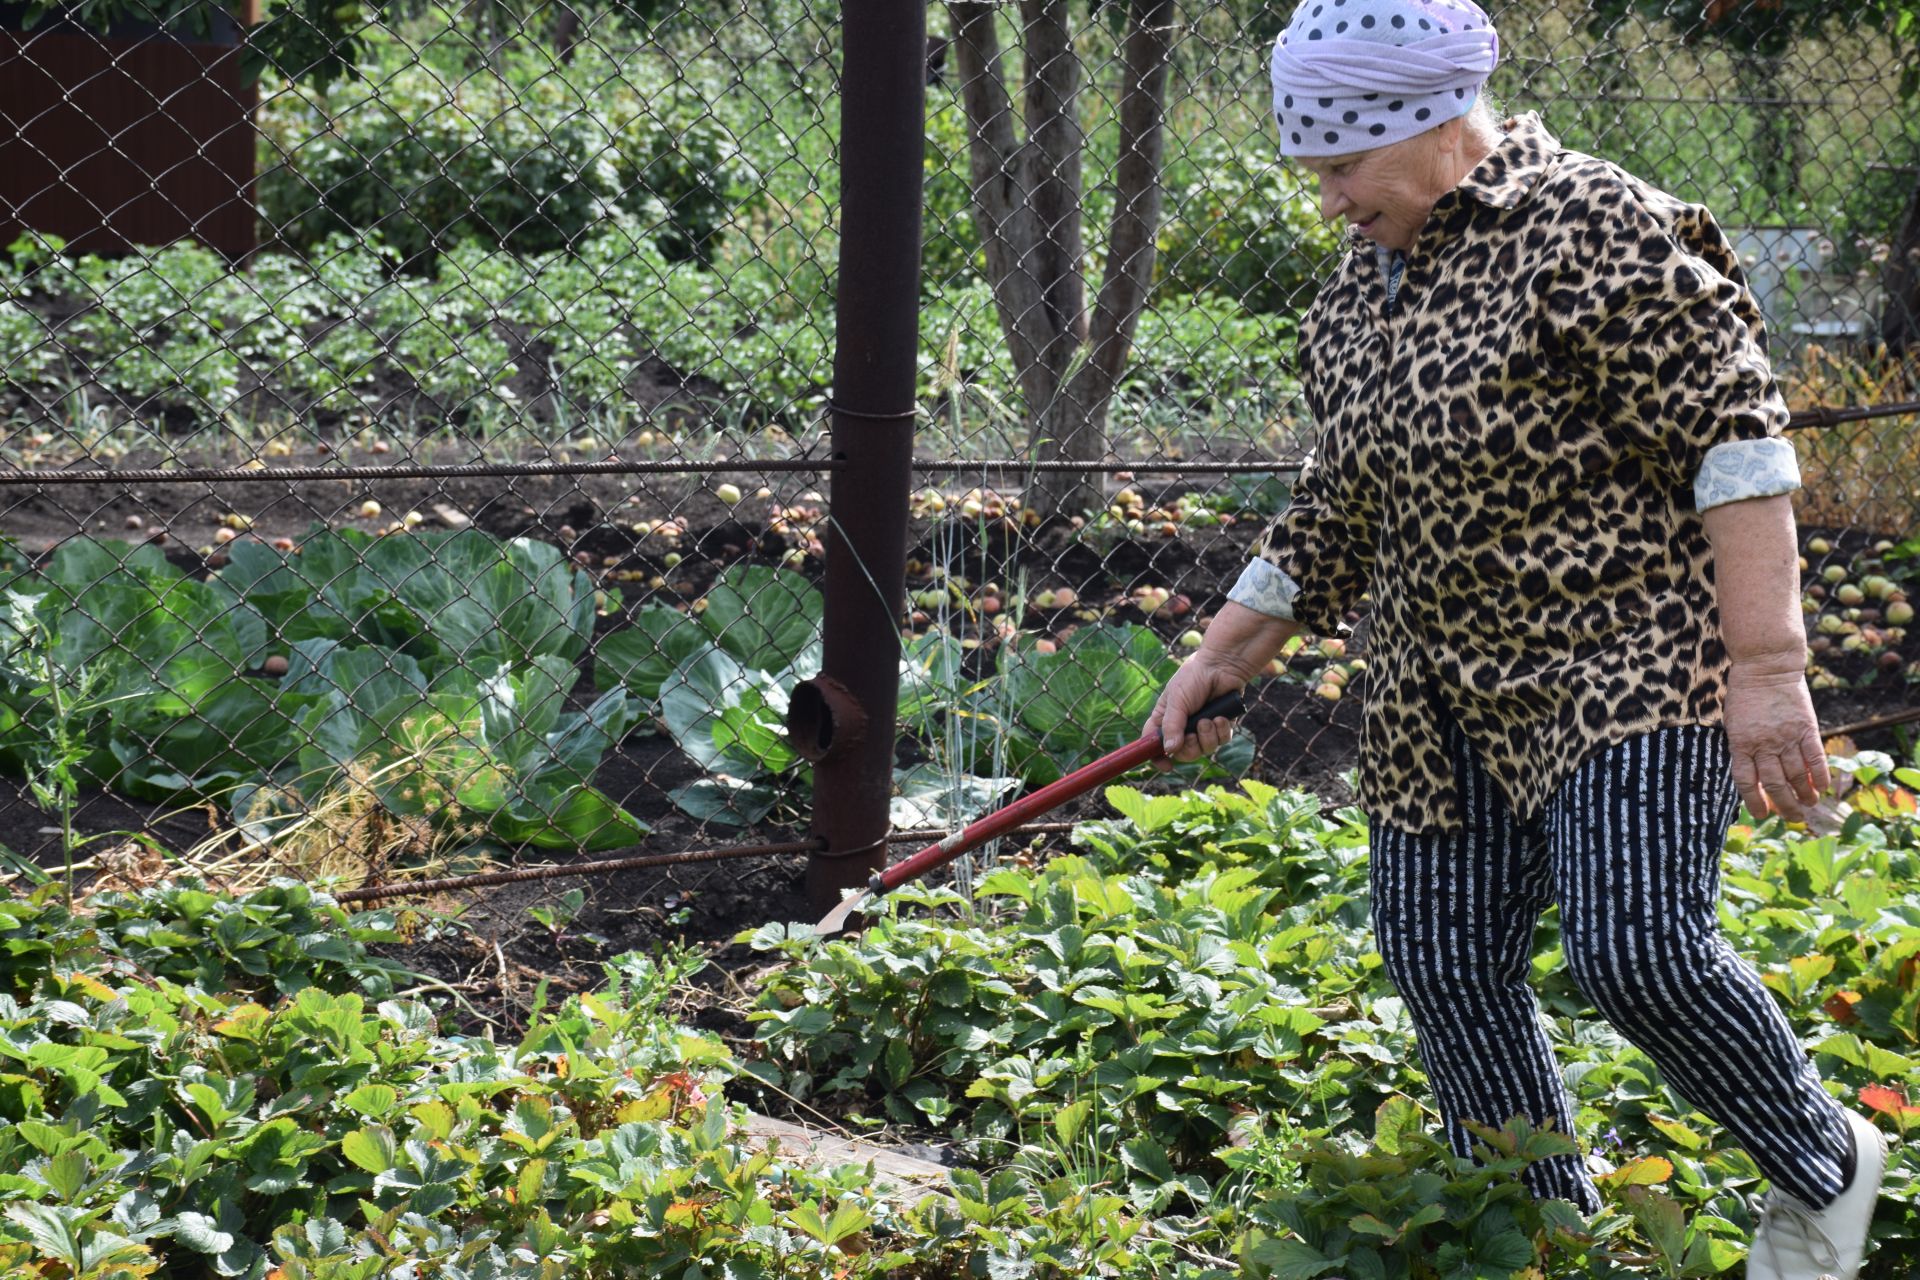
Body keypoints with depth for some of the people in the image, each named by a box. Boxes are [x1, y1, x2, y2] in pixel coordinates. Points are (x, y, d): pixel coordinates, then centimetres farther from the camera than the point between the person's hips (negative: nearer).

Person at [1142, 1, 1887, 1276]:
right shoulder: (1352, 300, 14)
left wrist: (1766, 668, -23)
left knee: (1636, 948, -21)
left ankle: (1823, 1167, 6)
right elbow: (1336, 518, 24)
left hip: (1628, 664, -8)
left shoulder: (1596, 228, -13)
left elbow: (1733, 442, -18)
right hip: (1441, 704, 8)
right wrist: (1223, 657, 20)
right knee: (1447, 970, 3)